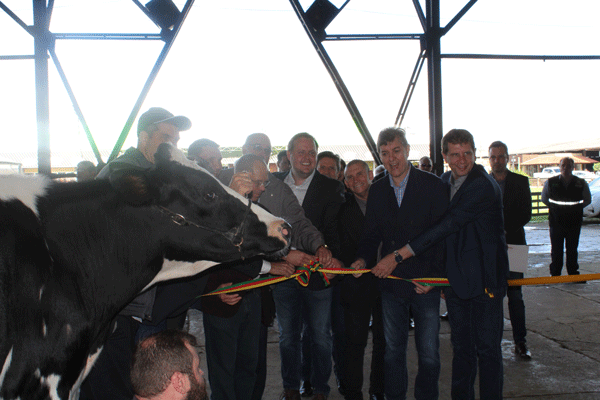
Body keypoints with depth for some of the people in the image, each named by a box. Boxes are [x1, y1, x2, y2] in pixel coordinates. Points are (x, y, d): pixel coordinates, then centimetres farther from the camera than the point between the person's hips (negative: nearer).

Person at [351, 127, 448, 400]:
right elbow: (371, 234, 12)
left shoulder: (433, 185, -5)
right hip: (391, 282, 3)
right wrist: (363, 259, -8)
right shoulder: (377, 191, 8)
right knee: (392, 351, 12)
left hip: (426, 283, -3)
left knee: (428, 354, 3)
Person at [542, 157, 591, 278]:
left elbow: (587, 200, 16)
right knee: (556, 250, 3)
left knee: (572, 250, 7)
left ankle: (573, 273, 16)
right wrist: (554, 208, 9)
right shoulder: (551, 182, 1)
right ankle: (555, 274, 11)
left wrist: (576, 208, 8)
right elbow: (544, 198, 15)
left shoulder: (581, 183, 2)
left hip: (574, 222, 1)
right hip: (556, 221, 0)